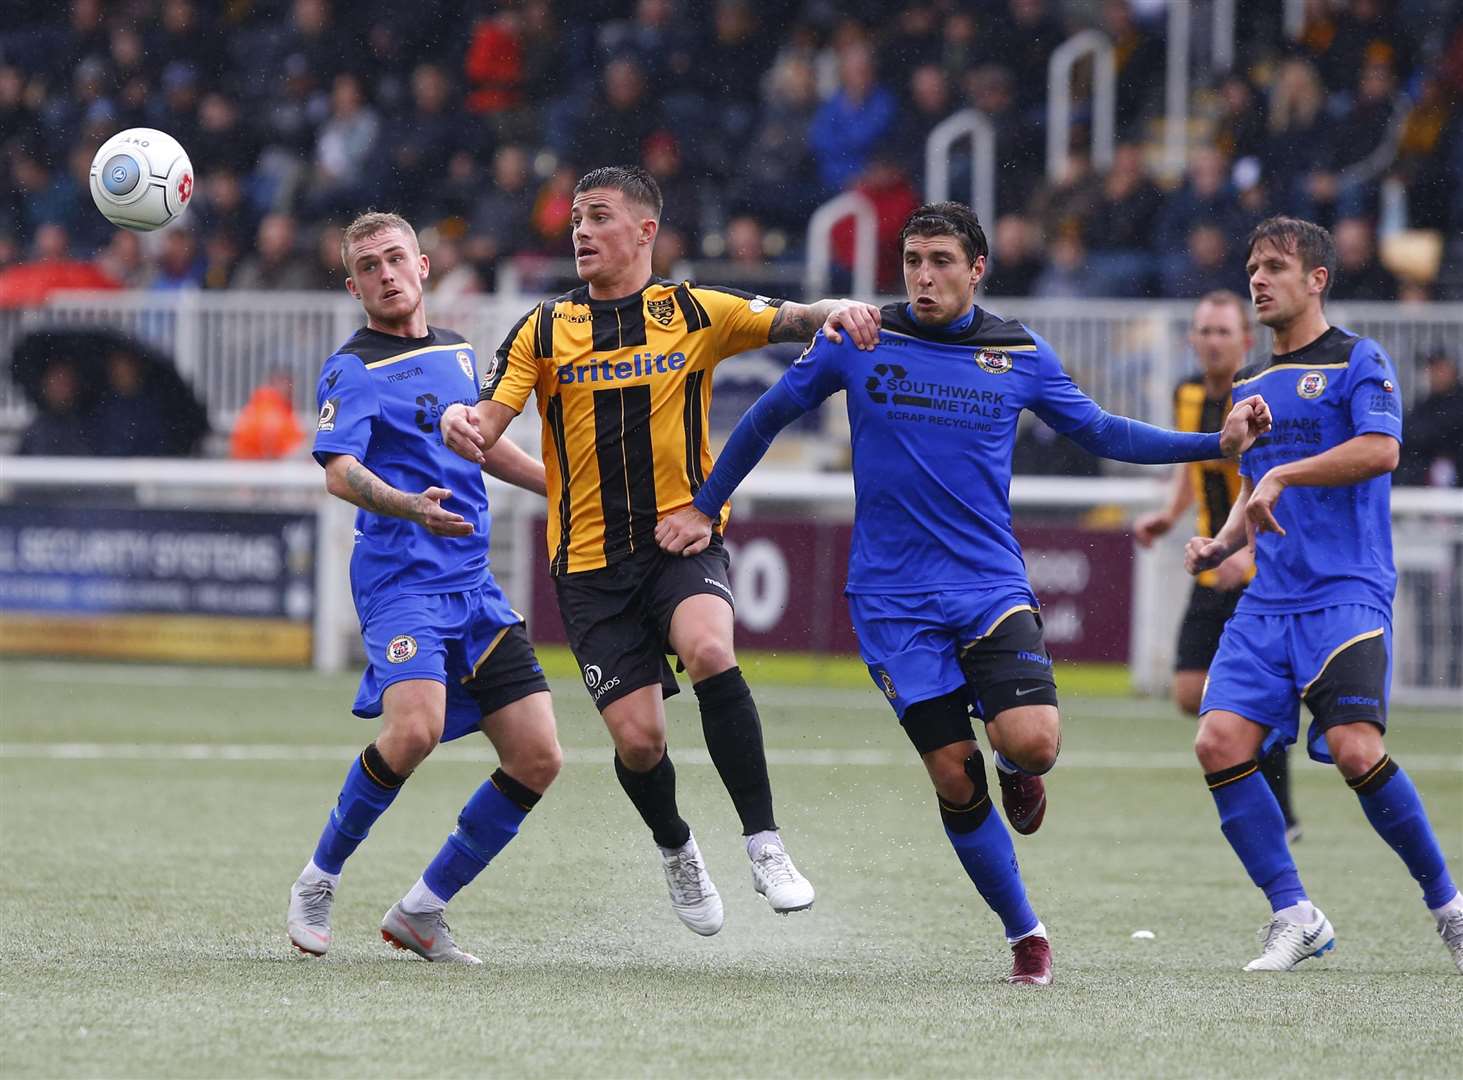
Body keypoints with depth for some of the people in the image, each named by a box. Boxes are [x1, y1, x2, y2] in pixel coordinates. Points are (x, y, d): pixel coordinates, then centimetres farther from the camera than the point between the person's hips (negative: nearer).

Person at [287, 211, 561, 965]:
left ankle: (422, 910, 10)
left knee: (537, 759, -2)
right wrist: (410, 506, -38)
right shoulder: (353, 370, -4)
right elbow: (340, 472, -19)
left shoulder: (457, 354, 18)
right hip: (401, 581, -7)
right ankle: (318, 880, -6)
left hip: (475, 584, 7)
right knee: (414, 731, -29)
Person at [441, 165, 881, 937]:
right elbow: (489, 422, -1)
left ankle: (764, 844, -23)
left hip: (685, 535, -1)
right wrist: (462, 426, -24)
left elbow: (789, 321, -1)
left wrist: (838, 313, -24)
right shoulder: (544, 330, 6)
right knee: (637, 740, -6)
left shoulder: (694, 313, 4)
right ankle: (675, 847, 28)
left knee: (709, 650, -32)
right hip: (591, 559, 1)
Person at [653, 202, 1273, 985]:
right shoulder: (857, 341, 0)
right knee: (955, 777, -5)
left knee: (1033, 741, -23)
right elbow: (770, 415, 12)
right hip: (894, 599, 0)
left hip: (991, 588, 0)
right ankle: (1024, 934, 11)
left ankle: (1015, 769, 16)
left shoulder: (1019, 354, 4)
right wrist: (704, 508, 15)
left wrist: (1217, 443, 5)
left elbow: (1099, 432, 14)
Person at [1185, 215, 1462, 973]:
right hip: (1267, 600, 7)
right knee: (1220, 741, -12)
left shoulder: (1359, 362, -1)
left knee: (1355, 750, -21)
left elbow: (1380, 450, -18)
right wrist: (1222, 543, 11)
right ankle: (1293, 915, -3)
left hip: (1347, 593, -7)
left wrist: (1283, 475, -19)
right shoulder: (1250, 387, 20)